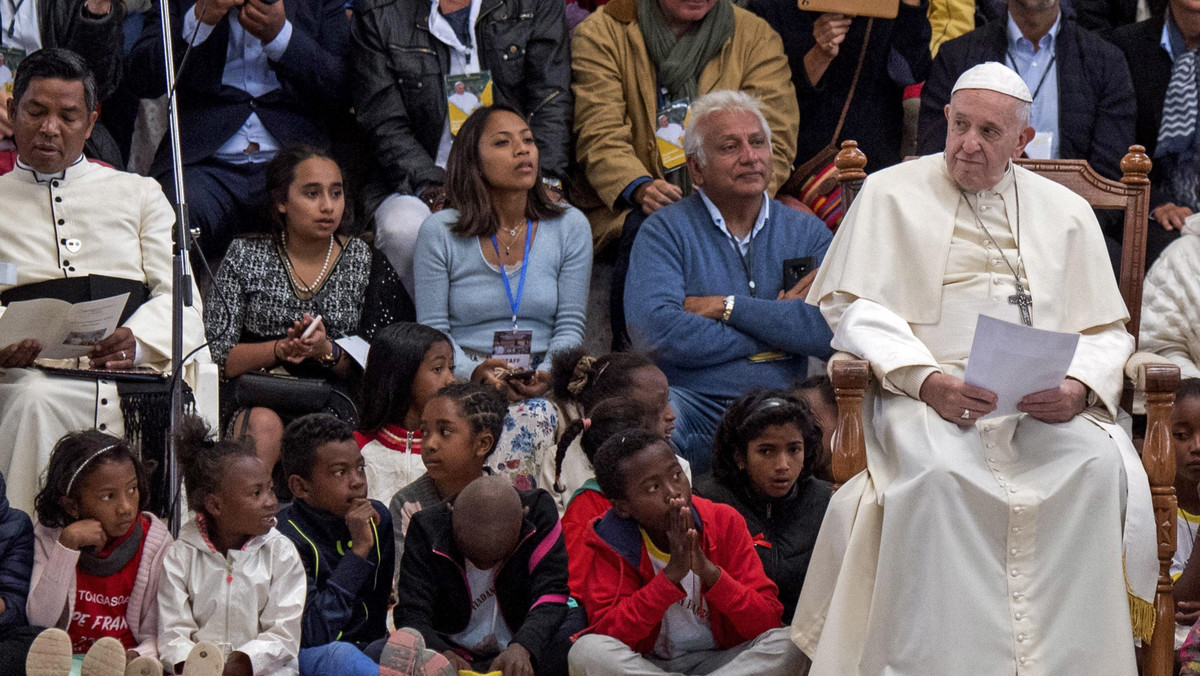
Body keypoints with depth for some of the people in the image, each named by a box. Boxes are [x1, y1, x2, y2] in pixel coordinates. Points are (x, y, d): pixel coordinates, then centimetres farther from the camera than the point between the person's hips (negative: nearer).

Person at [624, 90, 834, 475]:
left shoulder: (807, 233, 15)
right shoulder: (666, 231, 6)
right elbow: (653, 331, -13)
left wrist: (730, 308, -6)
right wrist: (775, 324, -5)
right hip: (693, 404, -2)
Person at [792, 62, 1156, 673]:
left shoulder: (1064, 212, 20)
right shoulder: (891, 194, 14)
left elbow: (1104, 332, 16)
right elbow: (855, 309, 3)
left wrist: (1079, 388, -8)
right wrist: (928, 380, -14)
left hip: (1046, 406, 2)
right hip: (925, 394, -2)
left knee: (1098, 463, -30)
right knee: (936, 469, -36)